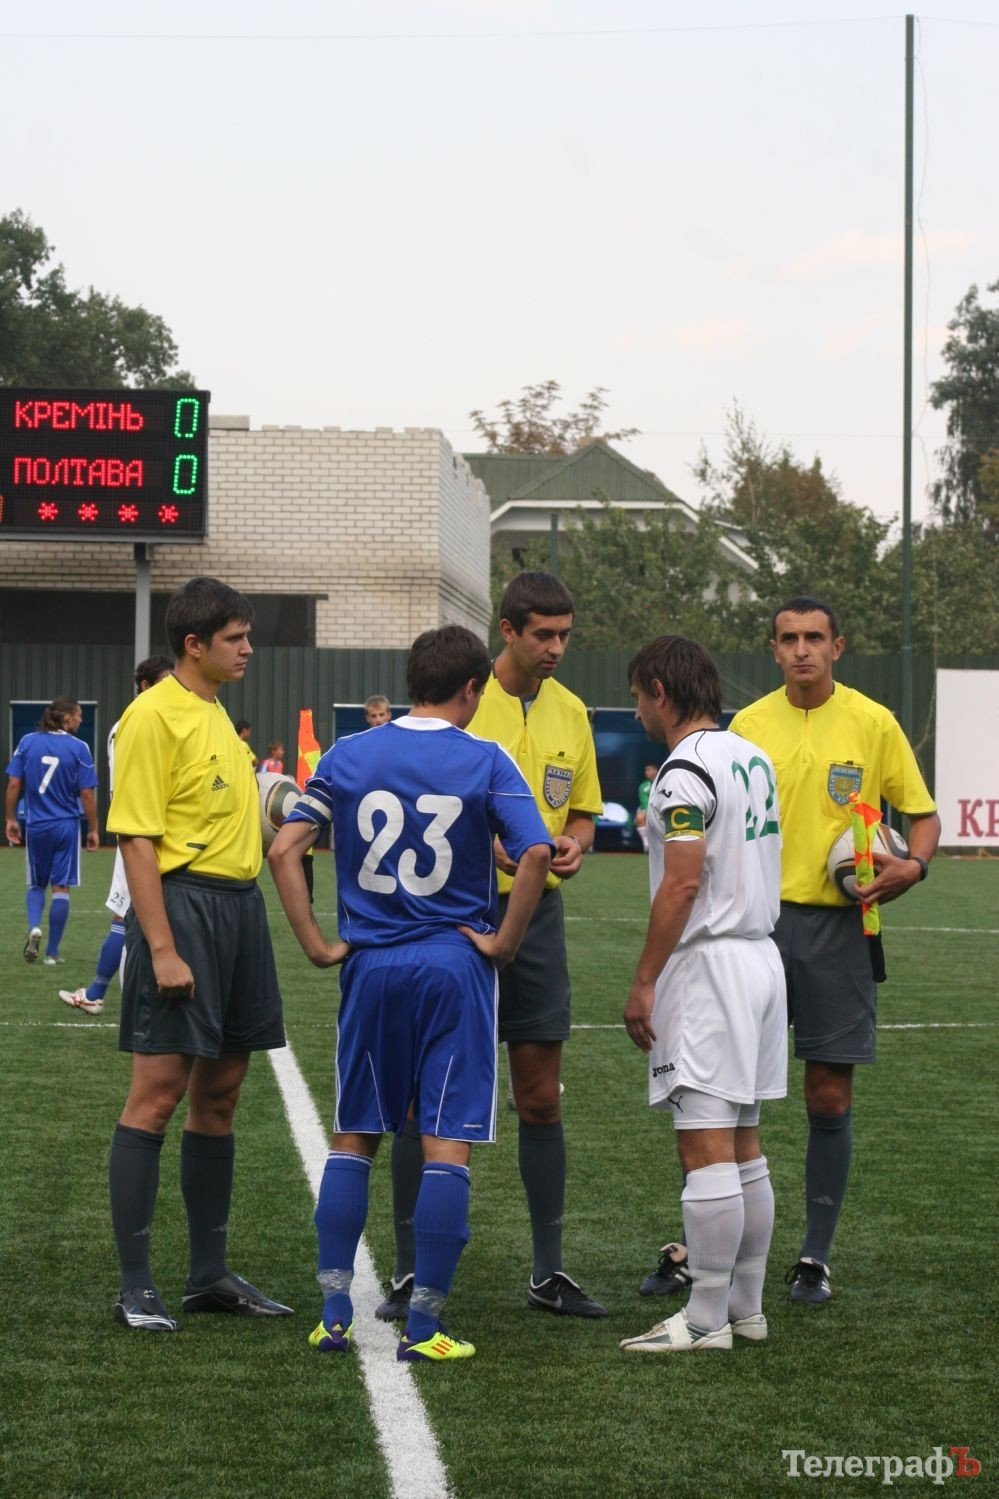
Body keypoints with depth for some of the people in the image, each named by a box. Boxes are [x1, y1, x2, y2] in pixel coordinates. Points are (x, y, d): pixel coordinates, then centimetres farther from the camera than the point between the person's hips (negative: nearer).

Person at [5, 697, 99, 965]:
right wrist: (93, 829, 3)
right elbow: (87, 794, -7)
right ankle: (52, 952, 7)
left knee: (36, 884, 18)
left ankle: (34, 927, -10)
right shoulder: (78, 748, -8)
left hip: (36, 826, 2)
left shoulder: (27, 742, -2)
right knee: (61, 888, 6)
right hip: (66, 826, -2)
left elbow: (13, 785, -2)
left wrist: (10, 819, 9)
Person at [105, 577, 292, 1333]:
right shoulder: (154, 716, -11)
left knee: (220, 1094, 12)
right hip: (183, 904, -9)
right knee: (158, 1094, -6)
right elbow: (137, 839, -16)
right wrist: (162, 949, -21)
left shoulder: (214, 712, 16)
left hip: (239, 906, 9)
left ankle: (211, 1274, 19)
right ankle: (136, 1285, -2)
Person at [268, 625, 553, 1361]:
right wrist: (503, 941, -7)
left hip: (371, 967, 3)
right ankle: (425, 1325, 0)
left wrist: (318, 943, 1)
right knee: (447, 1145, 1)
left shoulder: (347, 756, 2)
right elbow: (535, 853, -17)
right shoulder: (487, 763, -5)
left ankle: (334, 1314, 11)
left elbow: (285, 849, -3)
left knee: (354, 1136, 14)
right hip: (455, 967, -3)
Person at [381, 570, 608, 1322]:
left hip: (536, 914, 5)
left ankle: (550, 1273, 15)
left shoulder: (570, 712, 8)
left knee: (542, 1098, 7)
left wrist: (574, 844, -5)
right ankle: (410, 1271, 8)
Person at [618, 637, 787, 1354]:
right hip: (761, 955, 10)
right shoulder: (754, 758, 14)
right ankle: (746, 1308, 18)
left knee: (705, 1146, -8)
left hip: (706, 966, -10)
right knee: (744, 1144, 13)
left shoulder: (686, 770, -14)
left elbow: (682, 884, -20)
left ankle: (706, 1320, -7)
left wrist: (644, 981, -14)